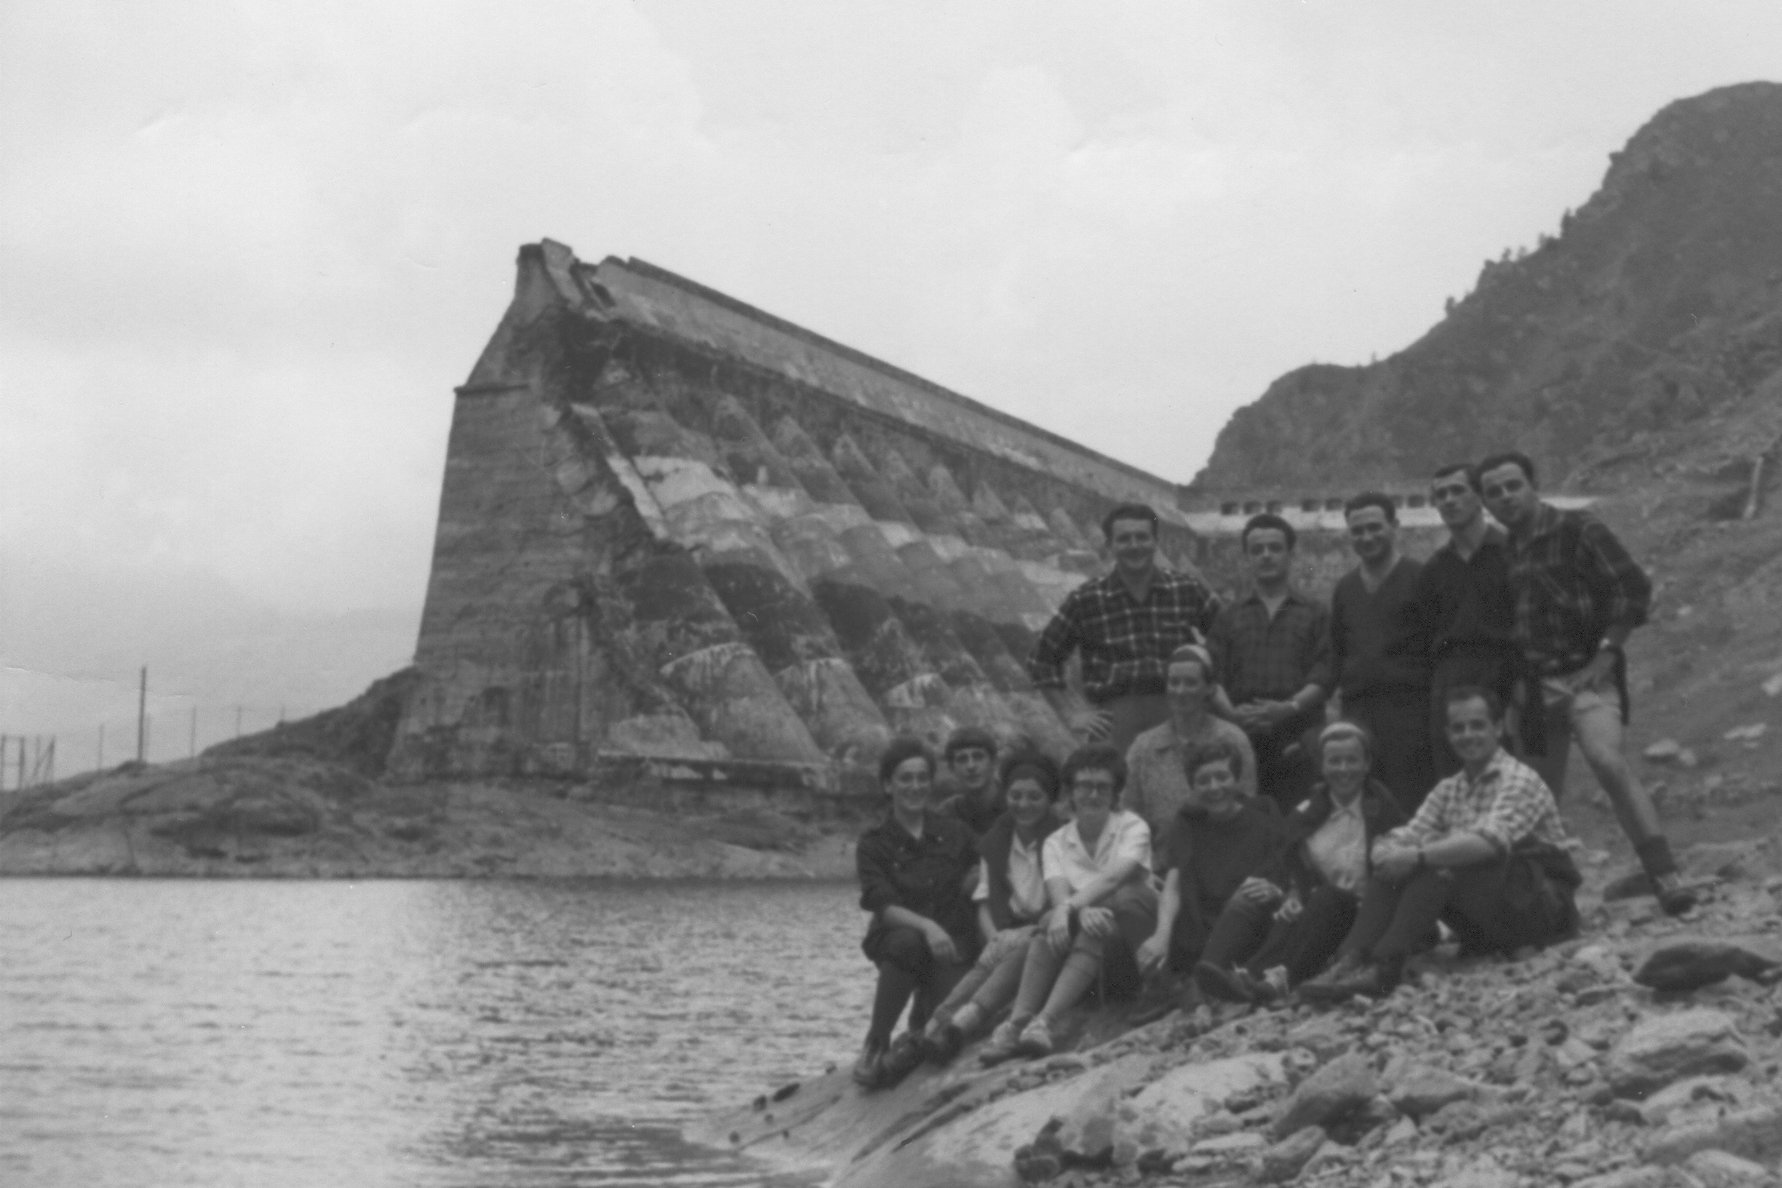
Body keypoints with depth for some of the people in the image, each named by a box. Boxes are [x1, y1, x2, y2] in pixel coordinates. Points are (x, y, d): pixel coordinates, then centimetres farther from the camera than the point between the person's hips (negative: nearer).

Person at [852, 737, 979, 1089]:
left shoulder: (955, 833, 12)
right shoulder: (874, 843, 3)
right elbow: (882, 905, -11)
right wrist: (925, 926, -29)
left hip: (952, 941, 1)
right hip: (896, 937, -1)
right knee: (907, 942, -39)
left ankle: (916, 1038, 5)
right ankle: (875, 1042, -21)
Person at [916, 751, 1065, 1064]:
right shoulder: (993, 843, 18)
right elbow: (984, 903, 12)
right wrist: (995, 938, -10)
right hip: (1008, 933, 3)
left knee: (1021, 953, -36)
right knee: (987, 961, -31)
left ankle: (962, 1023, -57)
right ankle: (932, 1028, -53)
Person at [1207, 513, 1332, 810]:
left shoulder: (1316, 613, 16)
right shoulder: (1229, 617, 22)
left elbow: (1324, 674, 3)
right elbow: (1213, 674, 10)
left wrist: (1290, 707, -14)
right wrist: (1230, 712, -10)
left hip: (1298, 735, -1)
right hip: (1241, 732, 1)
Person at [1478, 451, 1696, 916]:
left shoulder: (1578, 531, -2)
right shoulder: (1502, 551, 14)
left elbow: (1632, 586, -7)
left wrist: (1607, 652, -12)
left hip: (1585, 673, -6)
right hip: (1535, 682, 6)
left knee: (1607, 760, -27)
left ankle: (1664, 874, -27)